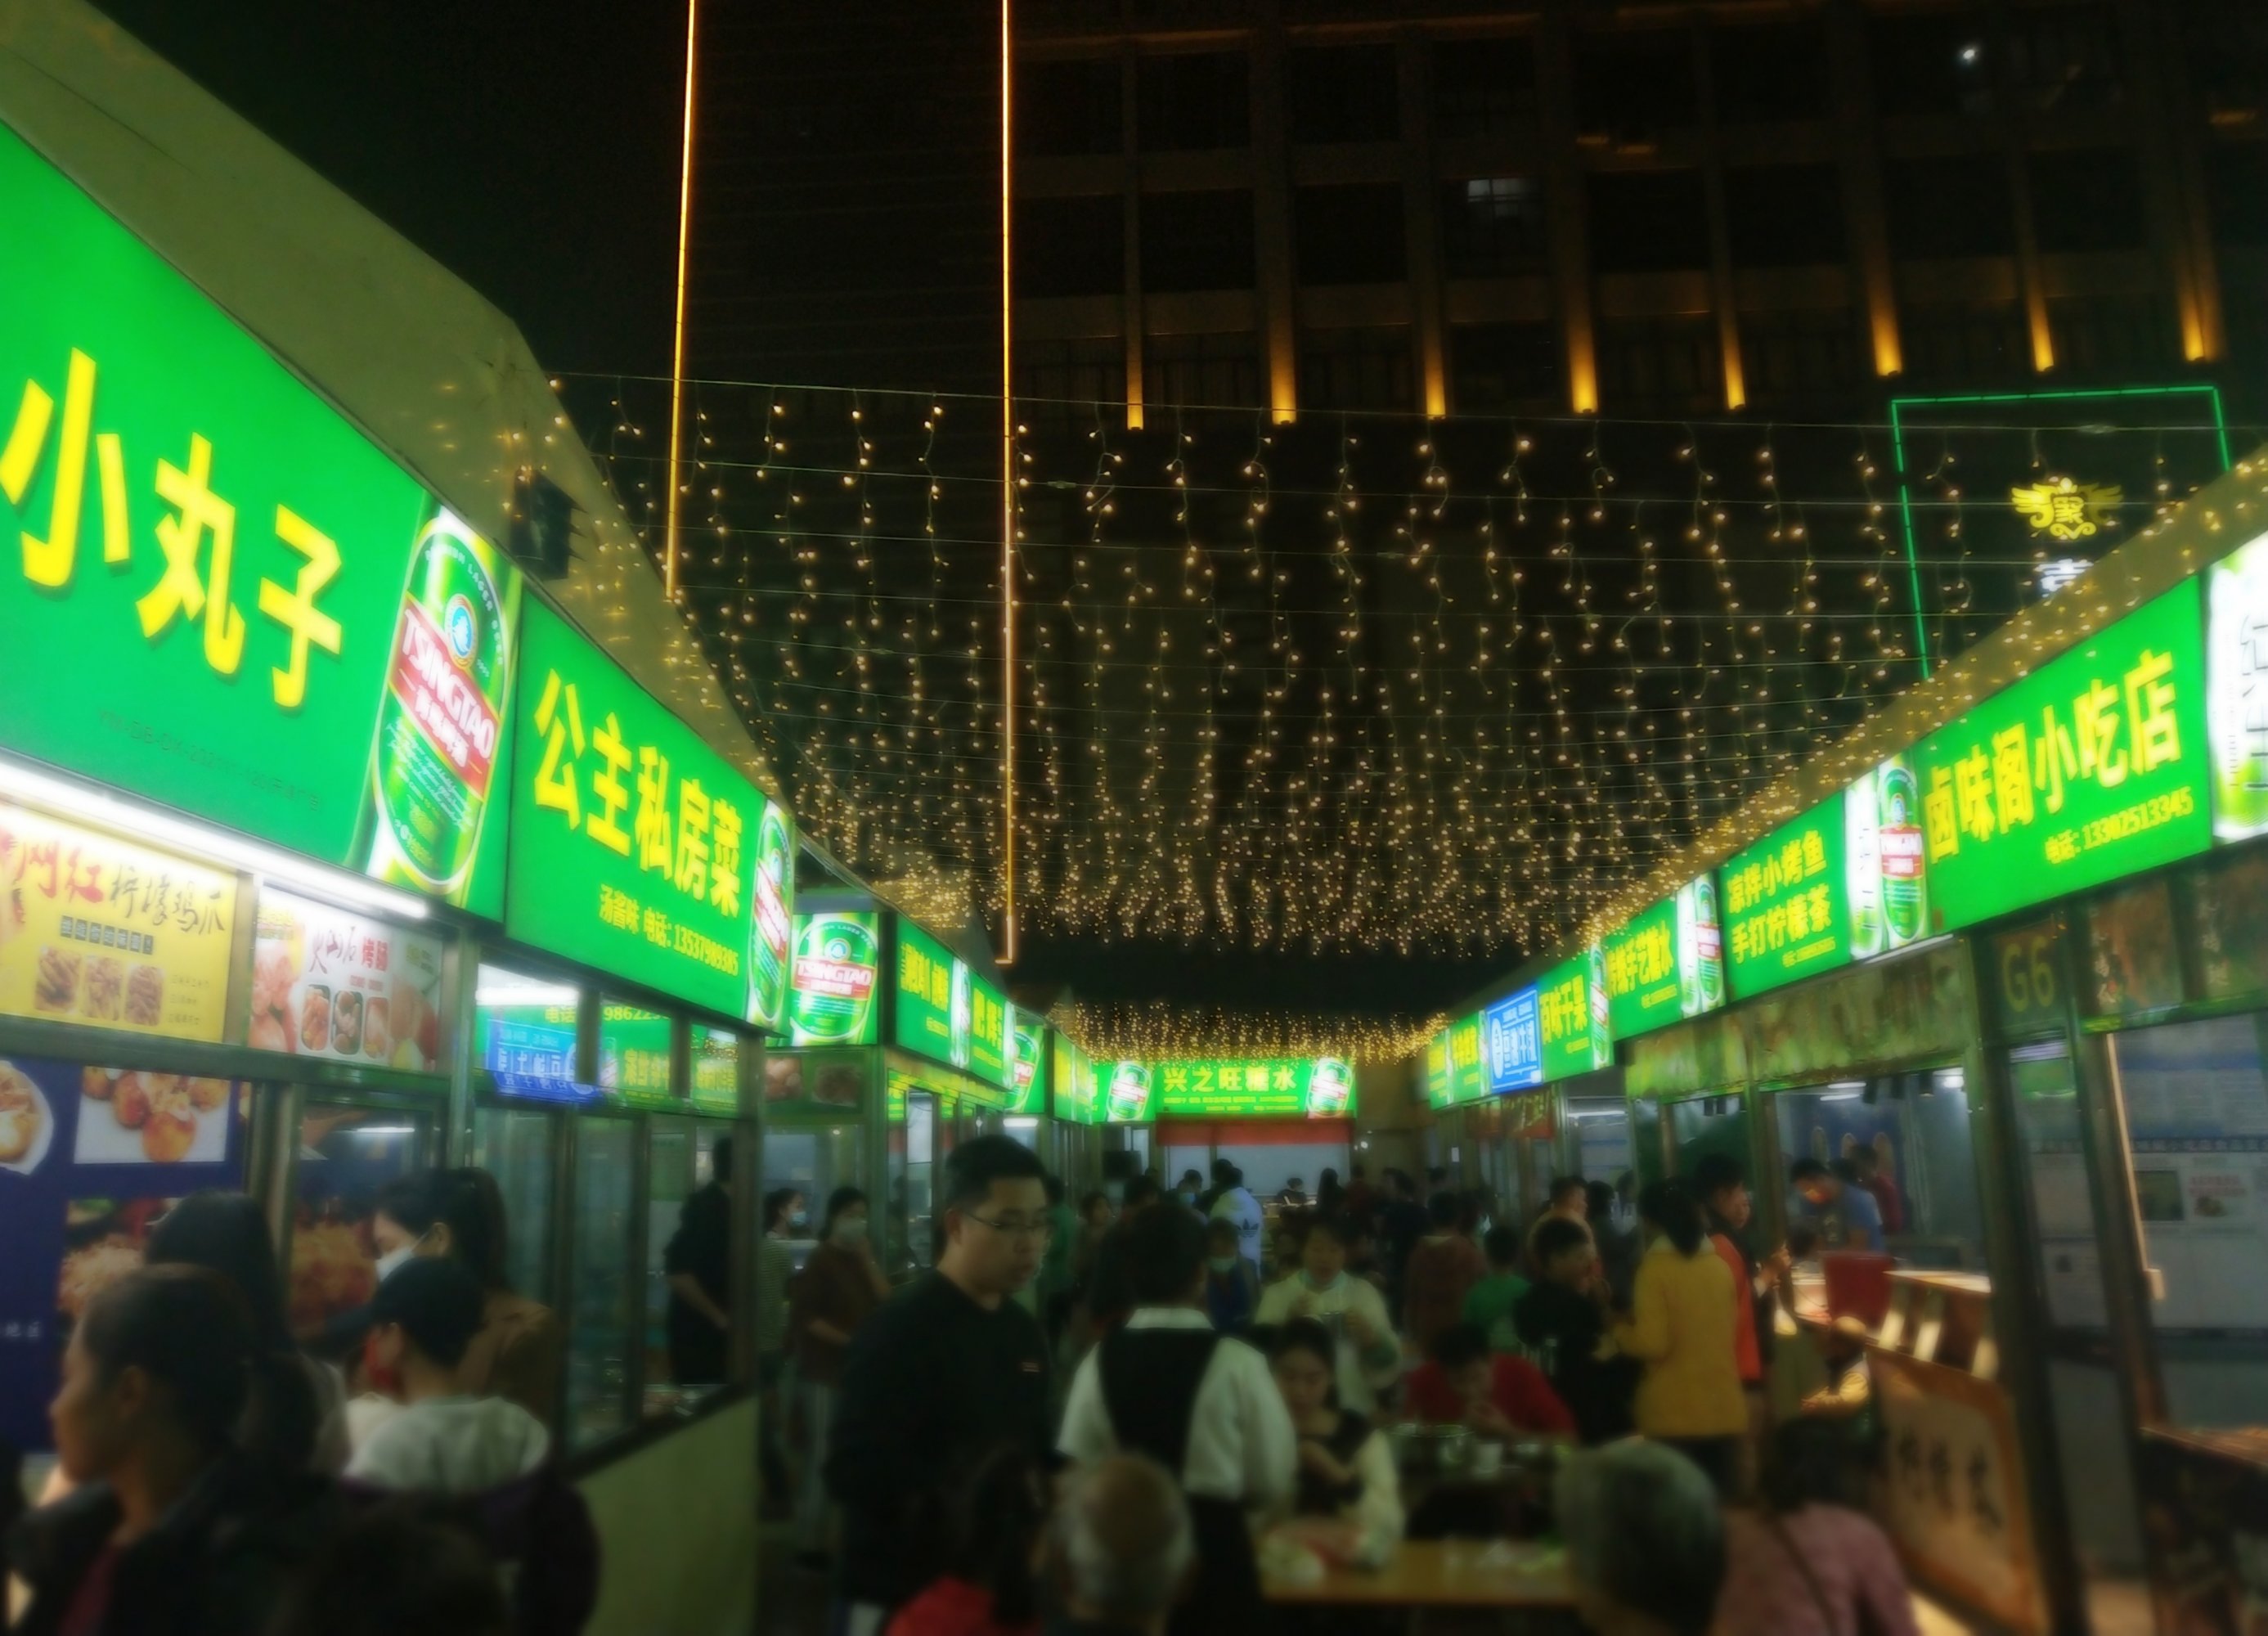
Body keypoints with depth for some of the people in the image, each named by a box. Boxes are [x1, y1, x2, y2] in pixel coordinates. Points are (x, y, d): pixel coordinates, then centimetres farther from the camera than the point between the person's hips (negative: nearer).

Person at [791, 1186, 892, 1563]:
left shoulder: (862, 1259, 13)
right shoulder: (820, 1261, -7)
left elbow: (886, 1301, 2)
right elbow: (802, 1318, -14)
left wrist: (868, 1258, -5)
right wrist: (847, 1340, -17)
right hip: (823, 1374, -6)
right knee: (821, 1459, -4)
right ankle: (809, 1544, 4)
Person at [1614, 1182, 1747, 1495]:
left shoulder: (1655, 1269, -11)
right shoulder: (1720, 1265, 5)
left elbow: (1653, 1343, -16)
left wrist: (1620, 1331, 4)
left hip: (1675, 1413, -5)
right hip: (1724, 1408, 5)